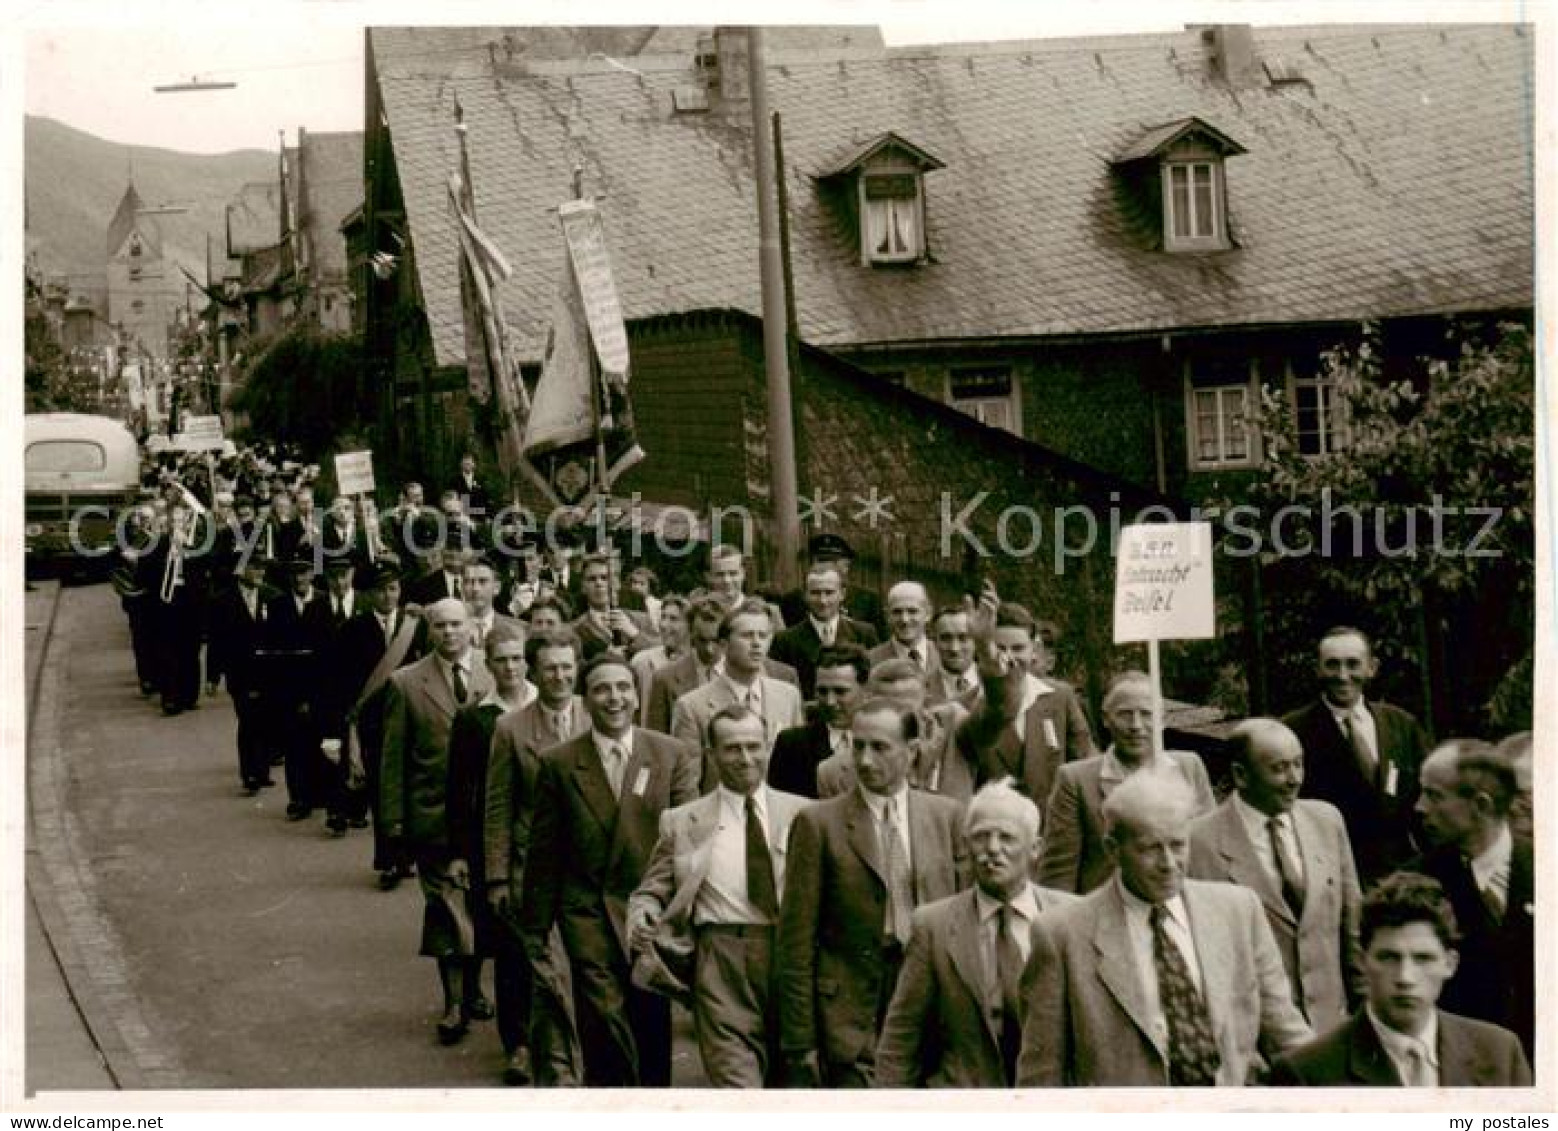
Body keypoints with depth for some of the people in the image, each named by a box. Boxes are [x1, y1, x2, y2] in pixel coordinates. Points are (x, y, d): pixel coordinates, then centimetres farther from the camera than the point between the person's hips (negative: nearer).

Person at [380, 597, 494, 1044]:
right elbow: (394, 756, 0)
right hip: (434, 815, -2)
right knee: (446, 908, -1)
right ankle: (455, 1003, 6)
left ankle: (472, 987, 28)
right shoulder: (406, 683, -1)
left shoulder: (494, 677, 2)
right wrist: (393, 817, -3)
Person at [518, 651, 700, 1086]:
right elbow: (543, 854, 5)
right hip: (589, 916, -1)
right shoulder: (559, 764, 1)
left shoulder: (673, 756, 1)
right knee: (605, 1027, -11)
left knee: (653, 1033, 10)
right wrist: (534, 930, 6)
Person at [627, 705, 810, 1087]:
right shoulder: (681, 821, 10)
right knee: (736, 1084, -12)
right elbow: (651, 891, 13)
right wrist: (641, 919, -10)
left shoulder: (801, 813, 10)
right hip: (721, 966, -2)